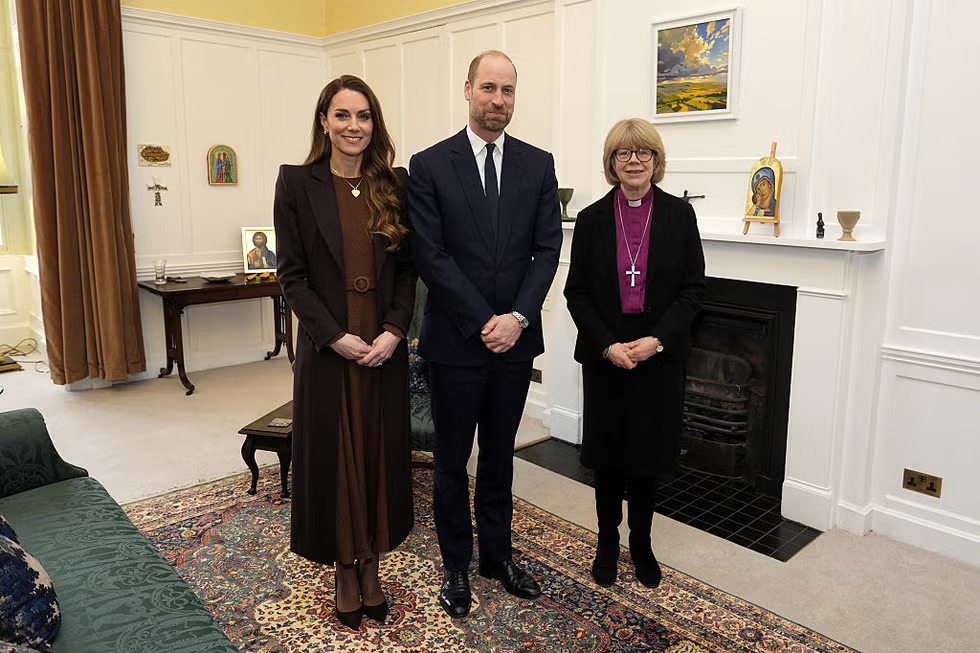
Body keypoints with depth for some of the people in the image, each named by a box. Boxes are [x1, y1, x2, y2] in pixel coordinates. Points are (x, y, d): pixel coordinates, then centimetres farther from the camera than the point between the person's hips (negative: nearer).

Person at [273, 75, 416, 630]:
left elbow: (408, 268, 3)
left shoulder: (396, 184, 4)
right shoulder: (297, 182, -3)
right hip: (327, 348, -2)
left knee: (381, 454, 11)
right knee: (333, 456, 9)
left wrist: (394, 331, -10)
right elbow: (292, 275, -5)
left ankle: (372, 567, 31)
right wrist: (335, 336, -14)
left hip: (386, 348, 2)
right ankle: (345, 571, 29)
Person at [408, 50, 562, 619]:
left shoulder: (538, 164, 5)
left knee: (500, 455, 17)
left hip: (516, 338, 3)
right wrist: (483, 323, -14)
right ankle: (456, 565, 29)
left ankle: (498, 553, 35)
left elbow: (547, 249, 0)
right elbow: (431, 256, -10)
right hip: (456, 339, -2)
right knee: (453, 460, 11)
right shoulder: (430, 165, -4)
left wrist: (517, 317, -13)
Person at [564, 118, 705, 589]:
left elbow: (693, 287, -2)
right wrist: (608, 345, -12)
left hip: (660, 357, 0)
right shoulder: (592, 219, 0)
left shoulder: (679, 214, 0)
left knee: (649, 454, 10)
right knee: (607, 455, 9)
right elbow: (576, 292, -1)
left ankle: (641, 543, 30)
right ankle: (607, 542, 28)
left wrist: (657, 339, -14)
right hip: (604, 357, 0)